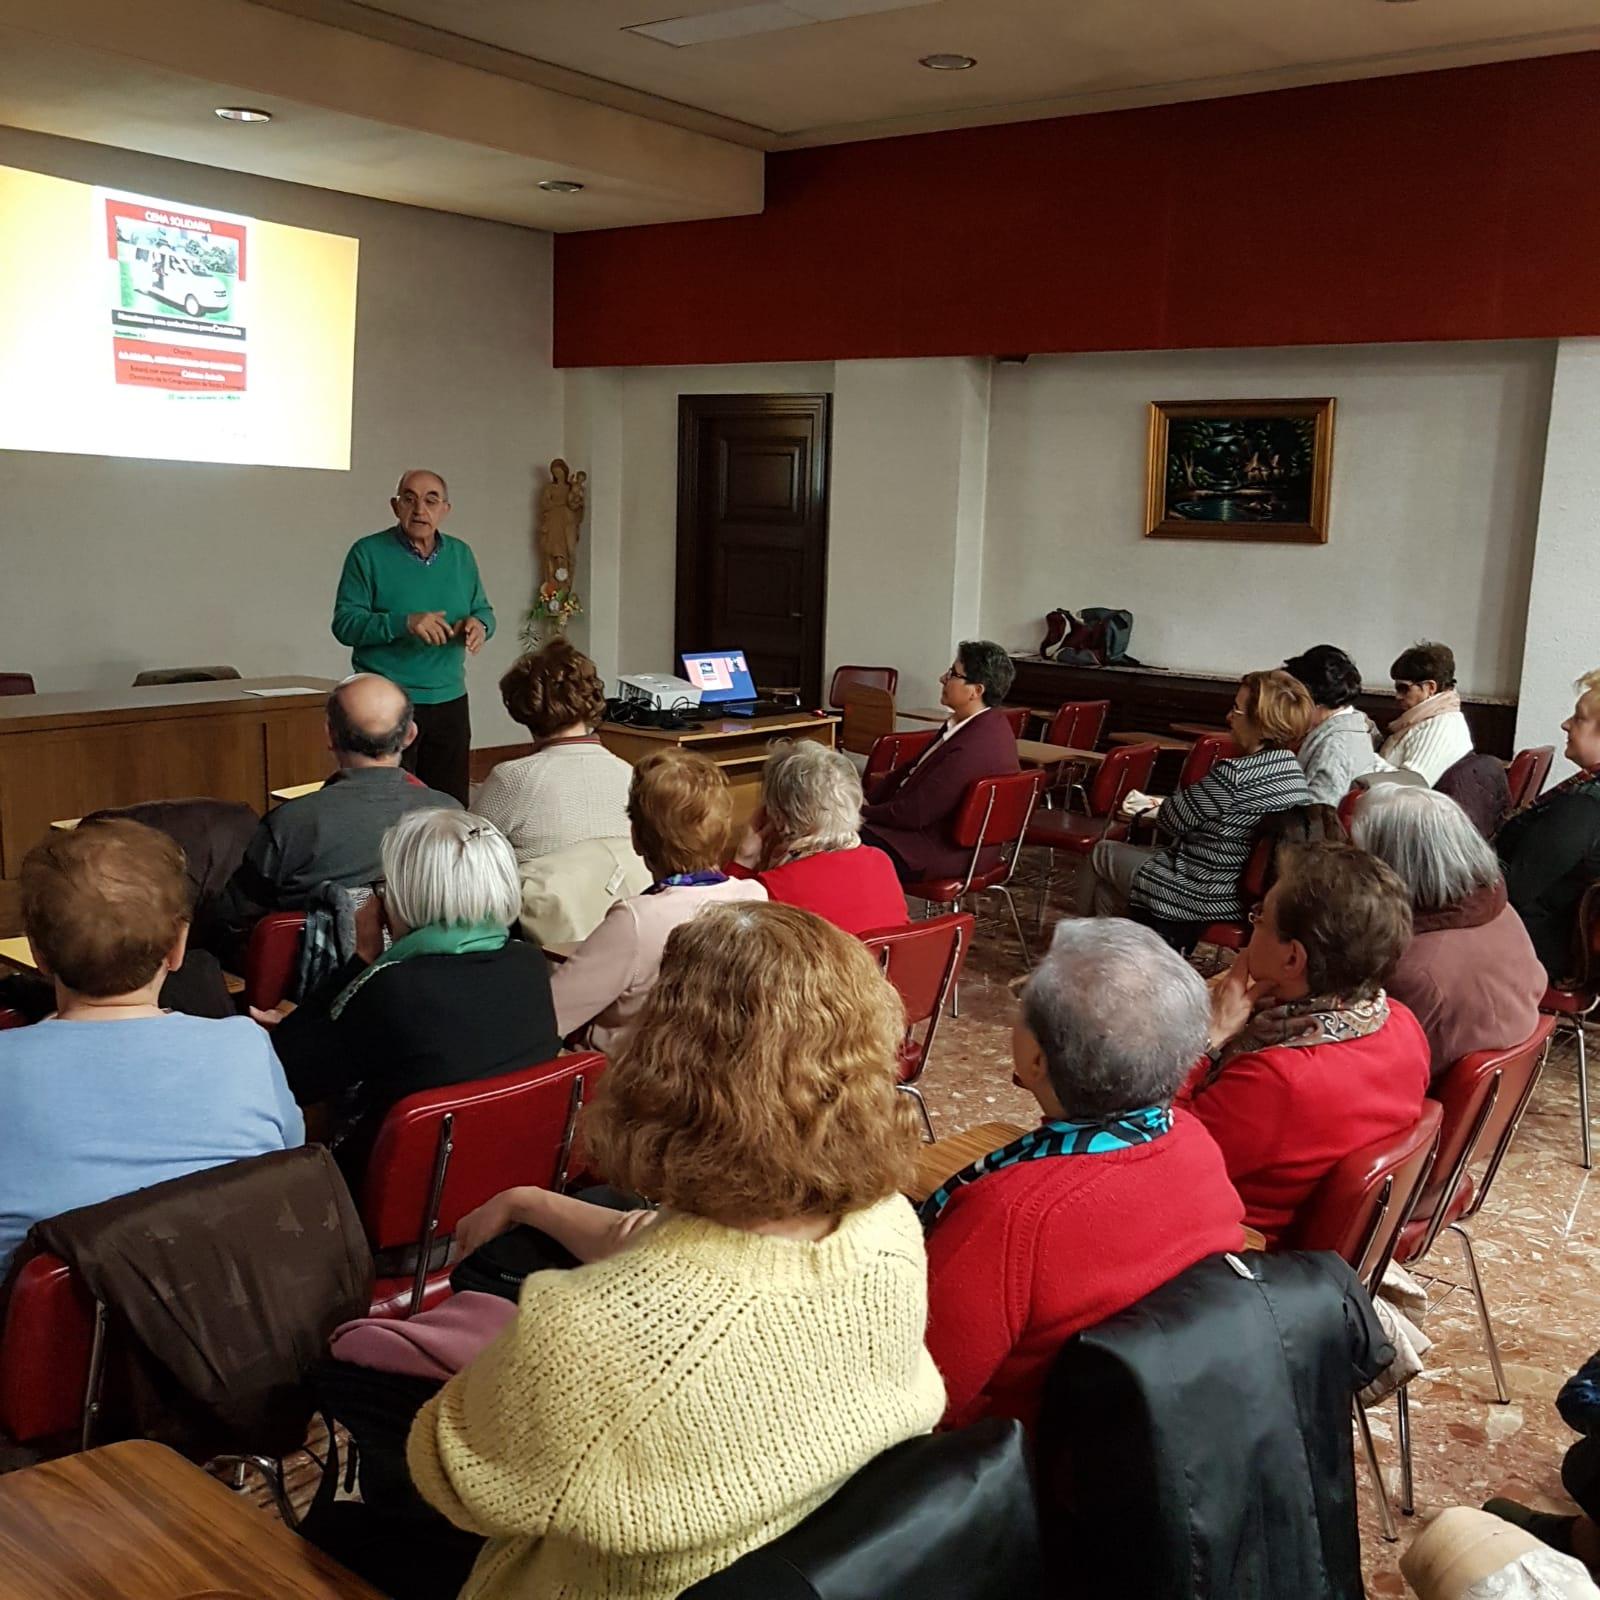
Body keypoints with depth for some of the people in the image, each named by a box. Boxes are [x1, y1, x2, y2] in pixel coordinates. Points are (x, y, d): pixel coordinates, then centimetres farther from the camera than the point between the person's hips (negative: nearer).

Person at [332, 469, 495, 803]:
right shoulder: (368, 553, -5)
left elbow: (483, 611, 16)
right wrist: (404, 623, -24)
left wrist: (479, 624, -9)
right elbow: (345, 624, -10)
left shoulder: (461, 554, 10)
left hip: (449, 701, 5)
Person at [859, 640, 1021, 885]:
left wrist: (865, 813, -9)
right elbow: (912, 769, 12)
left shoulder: (972, 749, -29)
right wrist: (868, 803, 2)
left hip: (945, 853, -10)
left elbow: (915, 813, -25)